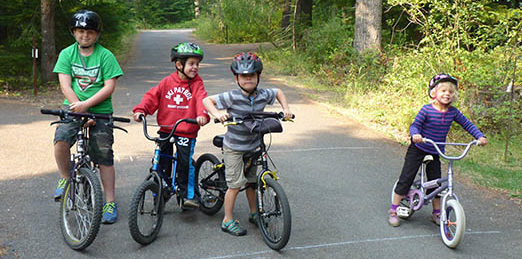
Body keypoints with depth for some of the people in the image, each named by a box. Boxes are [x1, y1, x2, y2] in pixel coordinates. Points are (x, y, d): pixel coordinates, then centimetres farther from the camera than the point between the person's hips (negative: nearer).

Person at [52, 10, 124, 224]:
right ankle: (64, 179, 2)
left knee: (104, 157, -1)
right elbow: (65, 86, -4)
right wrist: (79, 109, -15)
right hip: (73, 110, 1)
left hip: (101, 114, -1)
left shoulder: (105, 56, 0)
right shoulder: (67, 54, 5)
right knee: (61, 140, -25)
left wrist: (86, 105, -20)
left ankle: (110, 202, 11)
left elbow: (109, 87, -8)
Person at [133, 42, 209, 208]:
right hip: (166, 130, 2)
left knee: (185, 162, -7)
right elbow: (152, 96, 3)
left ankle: (188, 194, 8)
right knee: (162, 162, 5)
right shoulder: (167, 82, 3)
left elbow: (202, 100, -15)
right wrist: (140, 110, -12)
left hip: (186, 132, -2)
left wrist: (202, 115, -34)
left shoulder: (197, 84, -1)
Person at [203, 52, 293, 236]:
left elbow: (278, 93, 15)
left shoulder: (263, 95, -6)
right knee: (236, 184, -4)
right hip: (234, 147, -5)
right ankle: (228, 221, 9)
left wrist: (286, 109, 3)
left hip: (253, 146, 5)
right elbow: (207, 100, -14)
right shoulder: (232, 97, -20)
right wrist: (217, 113, -31)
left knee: (251, 181, 17)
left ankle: (253, 213, 34)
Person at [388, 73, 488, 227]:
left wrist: (480, 136, -9)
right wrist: (415, 134, -38)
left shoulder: (453, 112, -5)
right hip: (418, 149, -4)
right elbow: (414, 125, -17)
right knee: (406, 179, -3)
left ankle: (436, 213, 24)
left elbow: (467, 124, 4)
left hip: (435, 153, 4)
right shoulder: (427, 110, -17)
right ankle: (393, 211, 6)